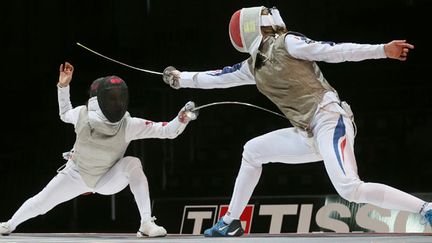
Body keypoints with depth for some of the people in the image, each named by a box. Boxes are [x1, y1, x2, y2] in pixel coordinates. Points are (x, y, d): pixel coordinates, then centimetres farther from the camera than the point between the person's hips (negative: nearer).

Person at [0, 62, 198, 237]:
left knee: (132, 163, -32)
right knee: (40, 204, 5)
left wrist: (182, 119, -56)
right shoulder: (83, 115, -28)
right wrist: (63, 85, -12)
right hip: (76, 176, 1)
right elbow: (65, 114, -3)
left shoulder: (129, 125, -32)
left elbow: (167, 131, -37)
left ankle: (146, 224, -30)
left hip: (108, 180, -1)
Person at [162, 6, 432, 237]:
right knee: (252, 151, 18)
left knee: (349, 189, -29)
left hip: (329, 120, -8)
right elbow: (218, 77, 31)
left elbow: (335, 51, -11)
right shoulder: (254, 65, 17)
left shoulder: (286, 43, -4)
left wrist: (382, 49, -20)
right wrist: (181, 78, 38)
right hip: (309, 134, 8)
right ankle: (231, 222, 28)